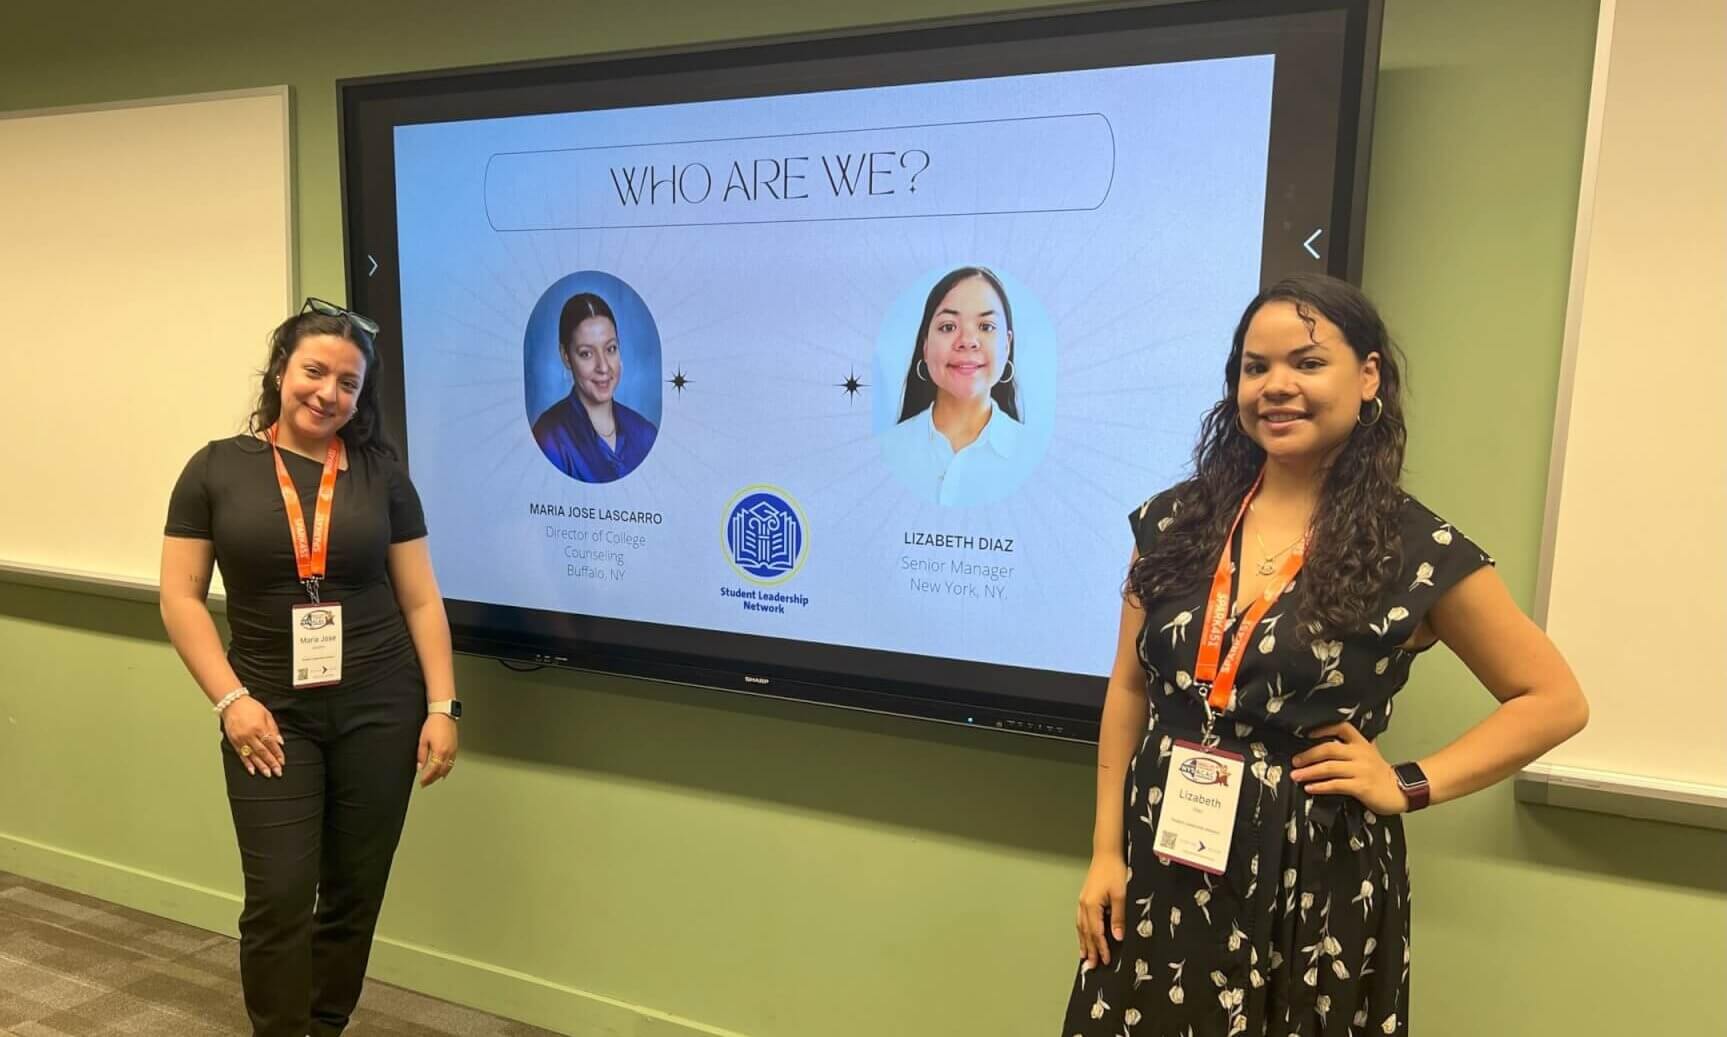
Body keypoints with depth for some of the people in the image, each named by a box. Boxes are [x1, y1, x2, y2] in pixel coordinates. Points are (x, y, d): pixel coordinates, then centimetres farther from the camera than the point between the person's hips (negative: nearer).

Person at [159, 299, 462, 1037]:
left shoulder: (381, 475, 4)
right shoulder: (217, 469, 1)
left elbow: (420, 600, 4)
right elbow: (180, 597, 0)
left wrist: (441, 706, -2)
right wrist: (230, 700, -10)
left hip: (379, 710, 1)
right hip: (272, 715, -1)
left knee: (354, 893, 10)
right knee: (280, 899, -3)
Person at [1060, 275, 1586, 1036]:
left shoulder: (1421, 550, -8)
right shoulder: (1174, 522, 1)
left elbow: (1554, 701, 2)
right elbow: (1130, 688, 6)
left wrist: (1409, 786, -7)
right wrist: (1105, 850, 4)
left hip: (1319, 885, -2)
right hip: (1160, 871, 3)